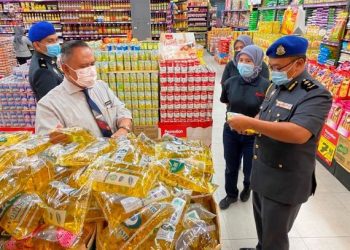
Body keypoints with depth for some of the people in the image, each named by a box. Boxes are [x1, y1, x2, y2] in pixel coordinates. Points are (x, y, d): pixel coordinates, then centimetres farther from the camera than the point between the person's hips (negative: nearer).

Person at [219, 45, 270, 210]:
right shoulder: (230, 82, -7)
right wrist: (233, 112, 2)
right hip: (231, 132, 3)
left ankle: (248, 187, 52)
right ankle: (231, 194, 44)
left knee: (250, 169, 17)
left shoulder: (266, 86, -17)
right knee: (231, 167, 18)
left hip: (254, 135, -2)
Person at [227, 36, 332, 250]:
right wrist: (246, 125, -4)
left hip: (285, 181, -7)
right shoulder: (277, 87, 7)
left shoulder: (316, 94, -20)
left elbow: (298, 133, -35)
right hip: (261, 172, 8)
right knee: (262, 225, 27)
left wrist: (250, 123, -32)